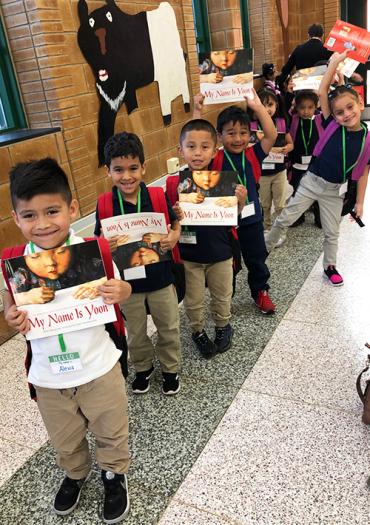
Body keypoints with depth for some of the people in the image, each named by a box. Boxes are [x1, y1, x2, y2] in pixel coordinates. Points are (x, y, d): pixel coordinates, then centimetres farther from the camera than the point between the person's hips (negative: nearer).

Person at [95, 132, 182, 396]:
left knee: (169, 327, 18)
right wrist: (105, 244, -25)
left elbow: (175, 224, 2)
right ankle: (143, 367, 46)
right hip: (127, 281, 0)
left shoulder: (158, 197, -12)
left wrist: (174, 237, -19)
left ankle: (170, 368, 42)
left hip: (160, 278, 0)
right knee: (136, 333, 19)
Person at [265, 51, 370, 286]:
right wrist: (335, 62, -20)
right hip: (312, 181, -1)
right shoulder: (332, 126, -12)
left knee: (332, 233, 16)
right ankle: (264, 249, 26)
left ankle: (330, 267, 36)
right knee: (285, 219, 5)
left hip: (336, 190, 1)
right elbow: (322, 92, -19)